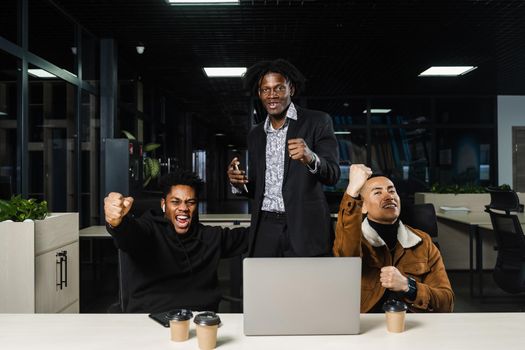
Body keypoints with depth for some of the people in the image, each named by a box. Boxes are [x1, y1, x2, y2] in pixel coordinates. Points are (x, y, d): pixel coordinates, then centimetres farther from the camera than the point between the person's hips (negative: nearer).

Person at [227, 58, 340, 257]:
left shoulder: (317, 121, 1)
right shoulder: (255, 135, 15)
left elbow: (333, 175, -8)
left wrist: (310, 158, -28)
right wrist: (238, 183, -3)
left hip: (305, 229, -3)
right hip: (265, 230, 4)